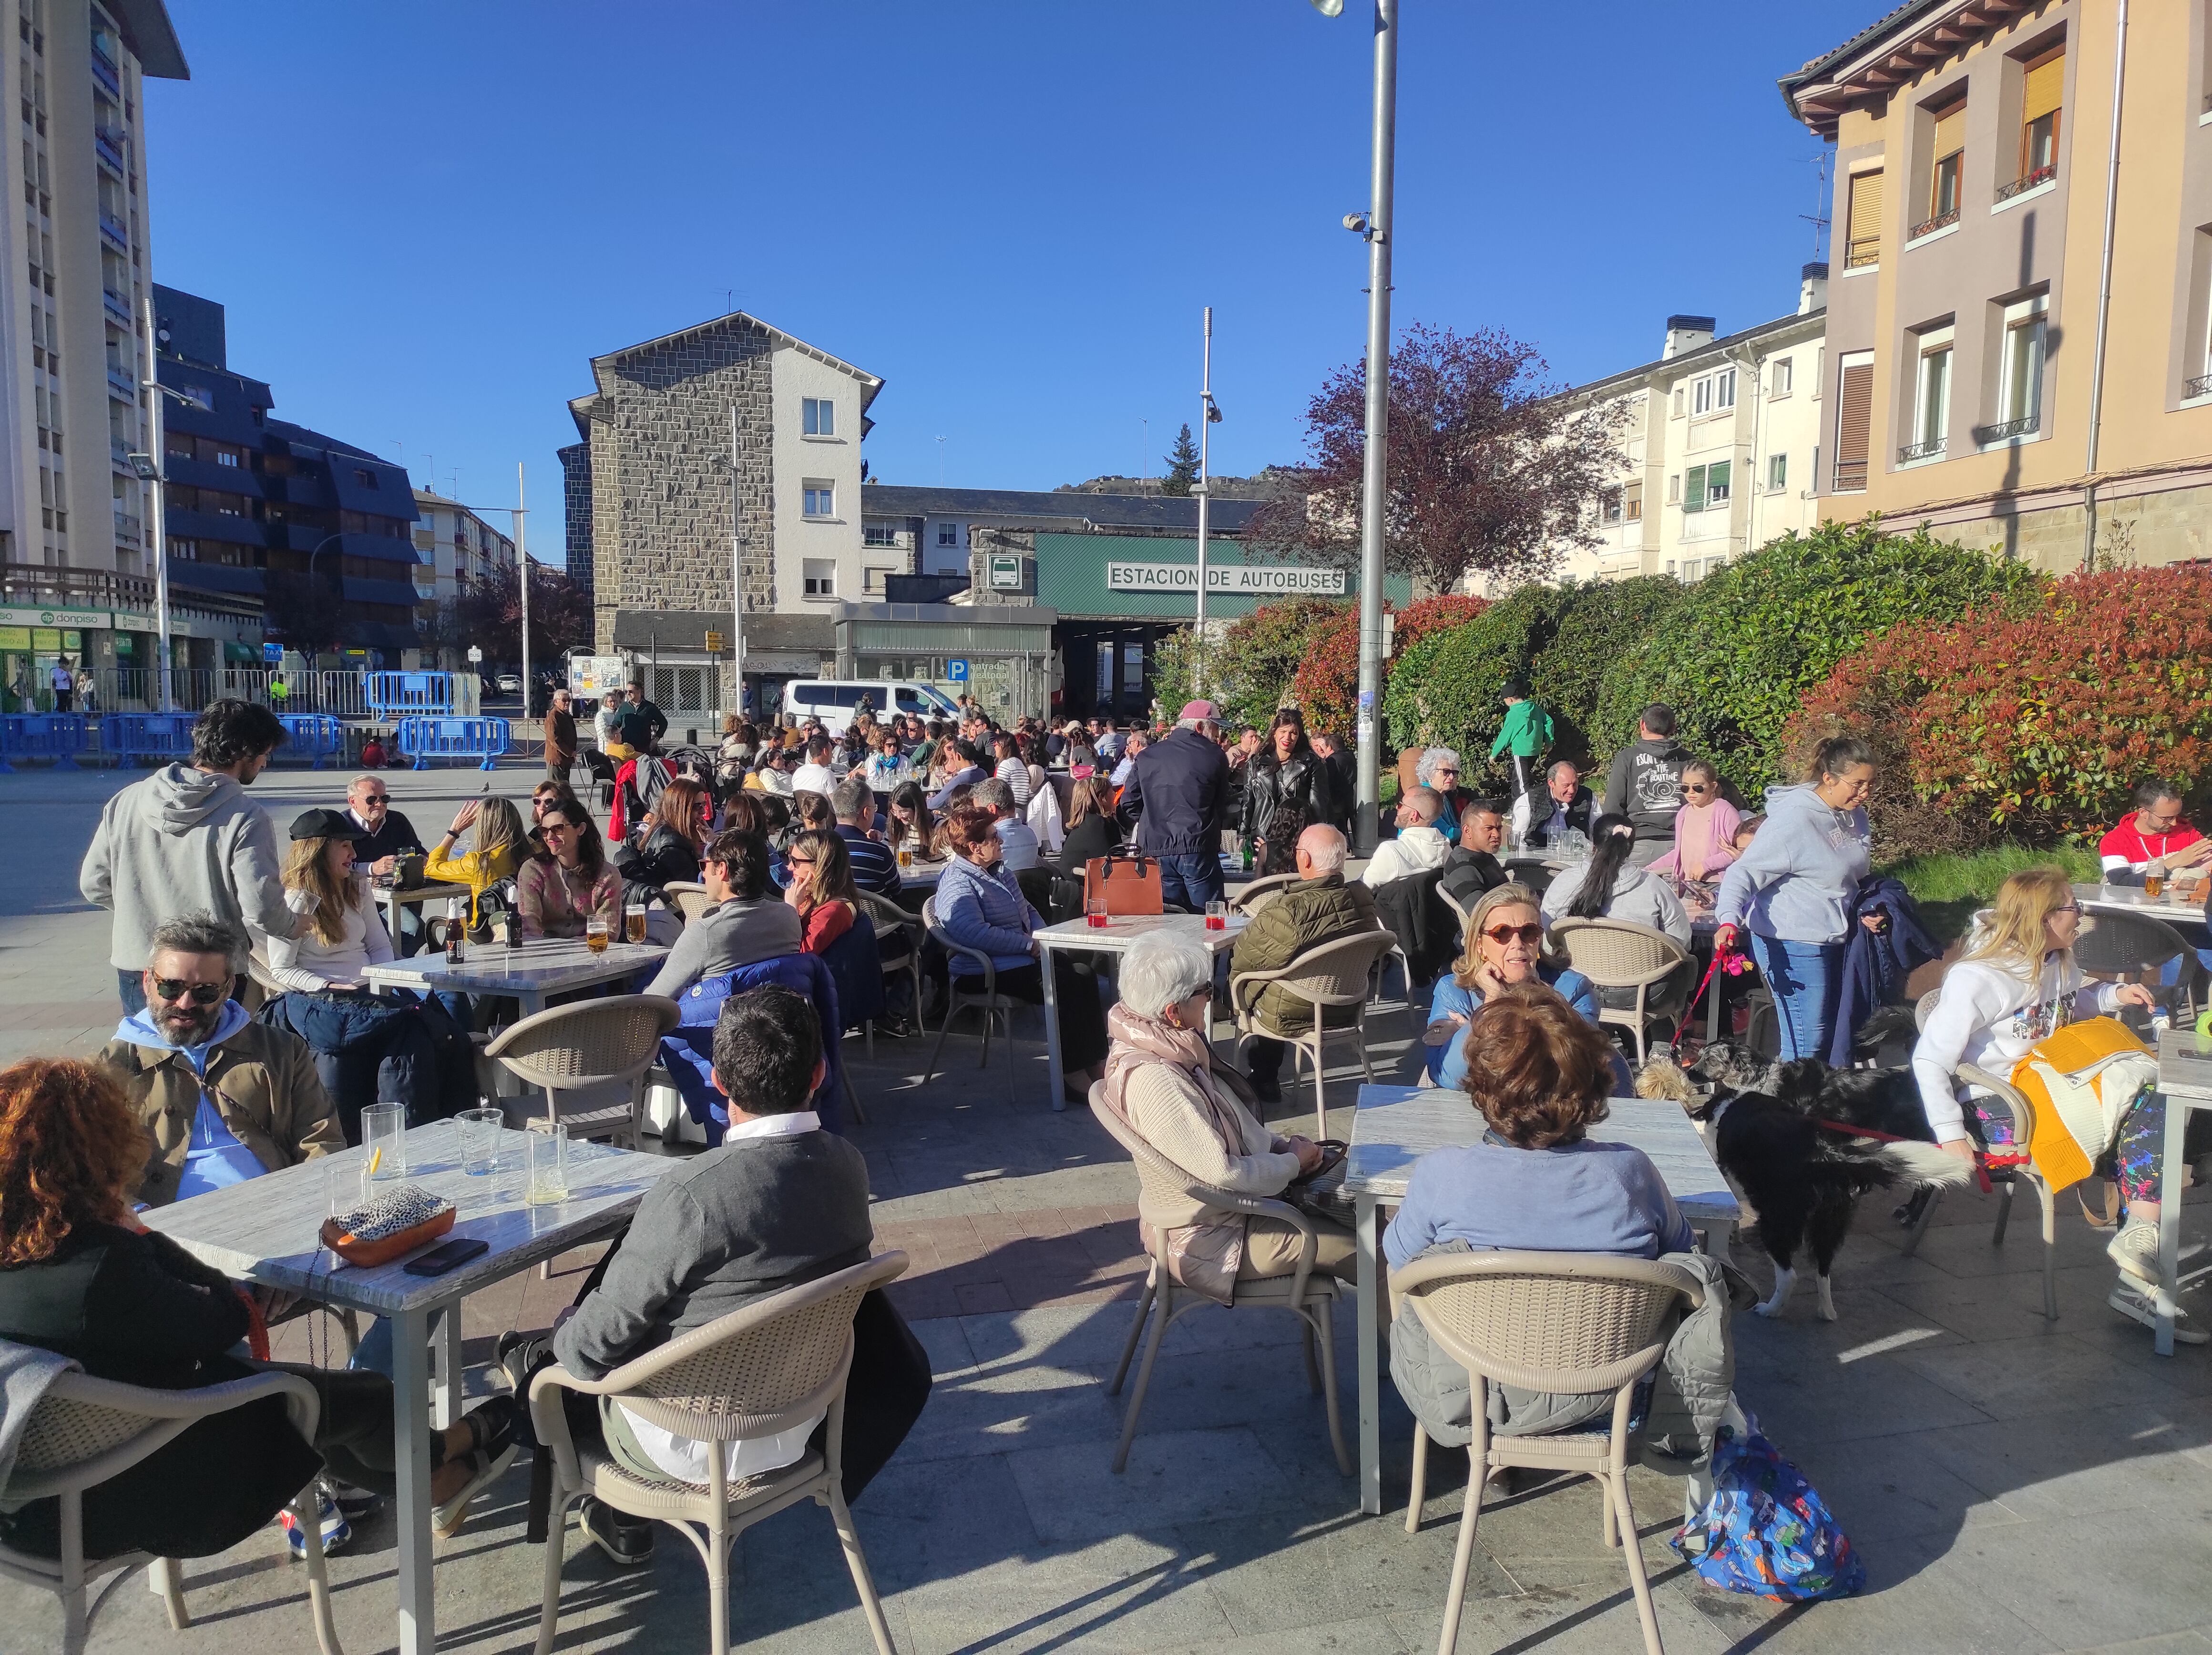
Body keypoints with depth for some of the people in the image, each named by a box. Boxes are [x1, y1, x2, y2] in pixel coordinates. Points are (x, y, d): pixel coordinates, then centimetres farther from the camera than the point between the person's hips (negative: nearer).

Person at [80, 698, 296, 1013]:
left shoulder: (127, 801, 1)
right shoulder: (245, 820, -16)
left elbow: (93, 884, 7)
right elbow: (262, 910, -19)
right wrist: (295, 926, 2)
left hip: (135, 972, 5)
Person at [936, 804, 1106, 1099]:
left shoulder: (1000, 873, 20)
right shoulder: (957, 884, -12)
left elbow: (1028, 912, 29)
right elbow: (976, 934, -25)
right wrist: (1030, 944, -21)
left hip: (1026, 957, 9)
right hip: (990, 972, -9)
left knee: (1084, 974, -15)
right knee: (1065, 985, -27)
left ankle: (1095, 1063, -15)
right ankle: (1074, 1075, -22)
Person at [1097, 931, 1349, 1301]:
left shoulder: (1166, 1050, 0)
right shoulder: (1155, 1082, -31)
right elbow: (1225, 1174, -29)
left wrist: (1283, 1146, 0)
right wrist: (1293, 1163, -12)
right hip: (1208, 1241, -10)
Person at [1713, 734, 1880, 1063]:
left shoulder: (1854, 814, 6)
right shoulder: (1795, 818, -21)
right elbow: (1744, 872, -23)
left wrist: (1865, 911, 9)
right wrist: (1729, 919, -37)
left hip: (1834, 941, 9)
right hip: (1793, 943, -9)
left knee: (1831, 1035, 16)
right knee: (1806, 1044, -7)